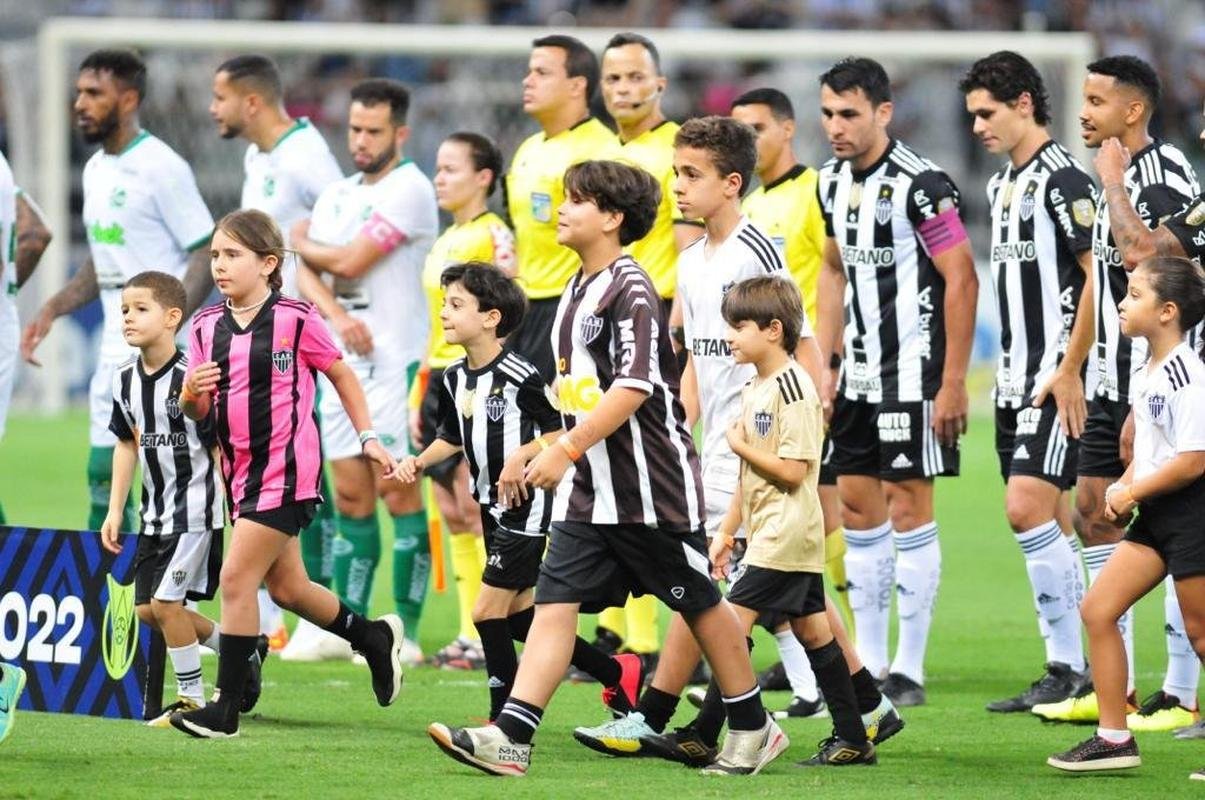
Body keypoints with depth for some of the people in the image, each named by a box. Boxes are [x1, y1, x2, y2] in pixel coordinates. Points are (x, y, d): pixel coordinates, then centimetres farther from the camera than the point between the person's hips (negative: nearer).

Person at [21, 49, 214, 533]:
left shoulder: (161, 167, -13)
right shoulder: (96, 170, 14)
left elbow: (208, 255, -15)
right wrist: (53, 309, 13)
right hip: (116, 345, 9)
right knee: (103, 477, 9)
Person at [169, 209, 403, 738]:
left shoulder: (296, 319, -9)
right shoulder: (207, 327, 6)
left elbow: (341, 375, 5)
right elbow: (196, 412, 9)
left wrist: (368, 437, 4)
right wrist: (191, 393, -14)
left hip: (286, 471, -7)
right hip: (241, 472, 7)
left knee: (237, 579, -15)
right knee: (286, 589, 16)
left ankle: (226, 707, -11)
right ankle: (375, 637, 40)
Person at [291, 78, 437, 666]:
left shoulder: (409, 191, -9)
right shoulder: (337, 194, 16)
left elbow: (350, 262, -14)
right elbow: (306, 274, 8)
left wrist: (301, 242, 5)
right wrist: (337, 314, -11)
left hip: (393, 359, -7)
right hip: (342, 360, 7)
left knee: (398, 491, -6)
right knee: (350, 494, 8)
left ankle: (406, 631, -4)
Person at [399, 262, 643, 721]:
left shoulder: (518, 376, -18)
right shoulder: (455, 379, 7)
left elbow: (562, 431, -13)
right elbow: (453, 437, 21)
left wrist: (522, 455, -26)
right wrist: (421, 461, 5)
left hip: (526, 506, -9)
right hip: (492, 508, 9)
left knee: (488, 610, -11)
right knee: (519, 616, 13)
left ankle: (504, 718, -3)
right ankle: (616, 673, 26)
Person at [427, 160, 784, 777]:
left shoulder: (631, 291, -15)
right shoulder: (575, 293, 13)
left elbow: (633, 386, -23)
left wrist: (565, 450, -25)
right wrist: (562, 454, 23)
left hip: (651, 487, -8)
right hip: (588, 491, 8)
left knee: (698, 604, 6)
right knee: (554, 602, -4)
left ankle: (752, 729, 20)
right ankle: (510, 738, -13)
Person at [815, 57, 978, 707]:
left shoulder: (919, 184, -16)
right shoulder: (833, 183, 9)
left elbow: (962, 279, -16)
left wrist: (953, 383, -18)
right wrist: (826, 364, 15)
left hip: (914, 375, -8)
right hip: (859, 376, 8)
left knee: (908, 507, -6)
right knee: (858, 506, 9)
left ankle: (909, 669, -1)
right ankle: (868, 663, 16)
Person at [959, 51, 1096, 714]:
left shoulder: (1062, 179, -12)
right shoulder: (1001, 184, 16)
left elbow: (1099, 274, -16)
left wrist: (1069, 370, -19)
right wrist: (1009, 368, 19)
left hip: (1056, 379, -9)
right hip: (1015, 378, 9)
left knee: (1029, 508, -16)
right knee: (1037, 521, 7)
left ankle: (1069, 666, -12)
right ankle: (1064, 668, 9)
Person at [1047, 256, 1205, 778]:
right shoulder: (1146, 375, 11)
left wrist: (1132, 493, -14)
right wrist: (1124, 485, 5)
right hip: (1155, 516, 10)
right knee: (1098, 609, 4)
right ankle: (1114, 738, 7)